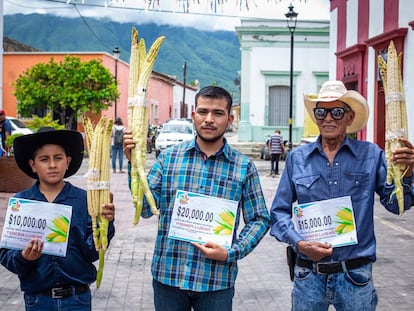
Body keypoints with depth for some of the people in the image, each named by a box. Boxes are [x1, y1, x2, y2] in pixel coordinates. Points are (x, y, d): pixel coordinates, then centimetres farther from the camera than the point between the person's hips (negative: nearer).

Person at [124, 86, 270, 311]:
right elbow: (146, 209, -3)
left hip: (217, 282, 0)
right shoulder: (168, 157, 2)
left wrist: (231, 253, -9)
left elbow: (259, 220, 4)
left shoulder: (244, 167, 1)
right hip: (168, 275, 1)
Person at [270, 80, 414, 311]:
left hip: (356, 275, 0)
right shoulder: (297, 158, 1)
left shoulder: (371, 155, 0)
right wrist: (299, 243, -11)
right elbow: (279, 211, 4)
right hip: (309, 275, 1)